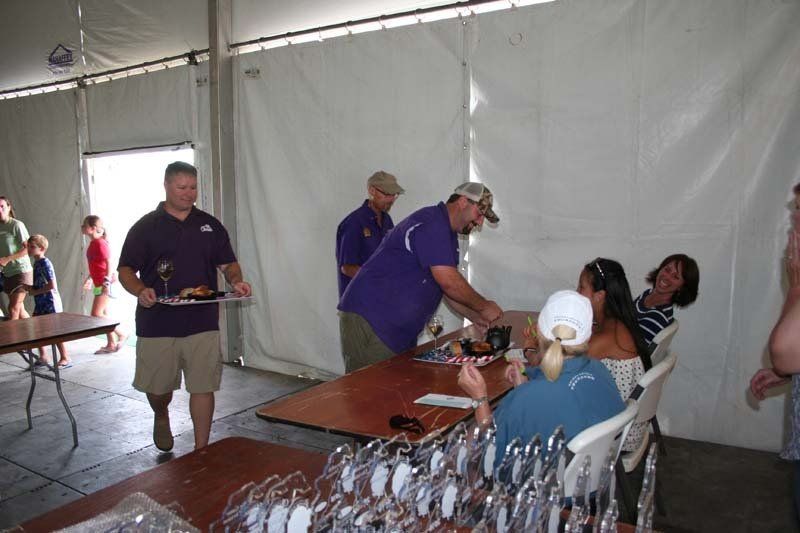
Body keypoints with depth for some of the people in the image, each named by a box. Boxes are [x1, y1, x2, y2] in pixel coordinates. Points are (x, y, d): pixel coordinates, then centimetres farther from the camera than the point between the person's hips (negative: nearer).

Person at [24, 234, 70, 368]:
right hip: (41, 303, 9)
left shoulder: (45, 263, -16)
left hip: (50, 302, -9)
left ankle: (65, 359, 6)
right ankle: (43, 357, 22)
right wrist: (31, 288, 3)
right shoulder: (36, 263, 11)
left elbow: (52, 285, -23)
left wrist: (35, 292, -15)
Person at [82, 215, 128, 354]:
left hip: (104, 284, -10)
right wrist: (89, 278, 25)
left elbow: (109, 263, -20)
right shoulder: (93, 243, 13)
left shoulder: (100, 243, -15)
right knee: (103, 315, 12)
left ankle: (121, 334, 0)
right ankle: (111, 344, 19)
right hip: (99, 283, 10)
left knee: (96, 315, -10)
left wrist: (106, 282, -24)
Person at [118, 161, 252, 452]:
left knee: (203, 387, 2)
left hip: (203, 323, 1)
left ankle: (201, 450, 16)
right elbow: (125, 270, 1)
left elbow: (228, 264, 11)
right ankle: (161, 417, 46)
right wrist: (140, 291, -19)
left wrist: (236, 281, -11)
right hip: (157, 324, -1)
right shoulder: (145, 227, 2)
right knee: (157, 388, 11)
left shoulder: (210, 225, 9)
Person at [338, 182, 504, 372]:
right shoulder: (431, 223, -16)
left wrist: (478, 318, 10)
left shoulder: (448, 235, 17)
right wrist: (484, 306, -9)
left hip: (401, 330, 10)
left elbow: (449, 289, 20)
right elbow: (448, 281, -22)